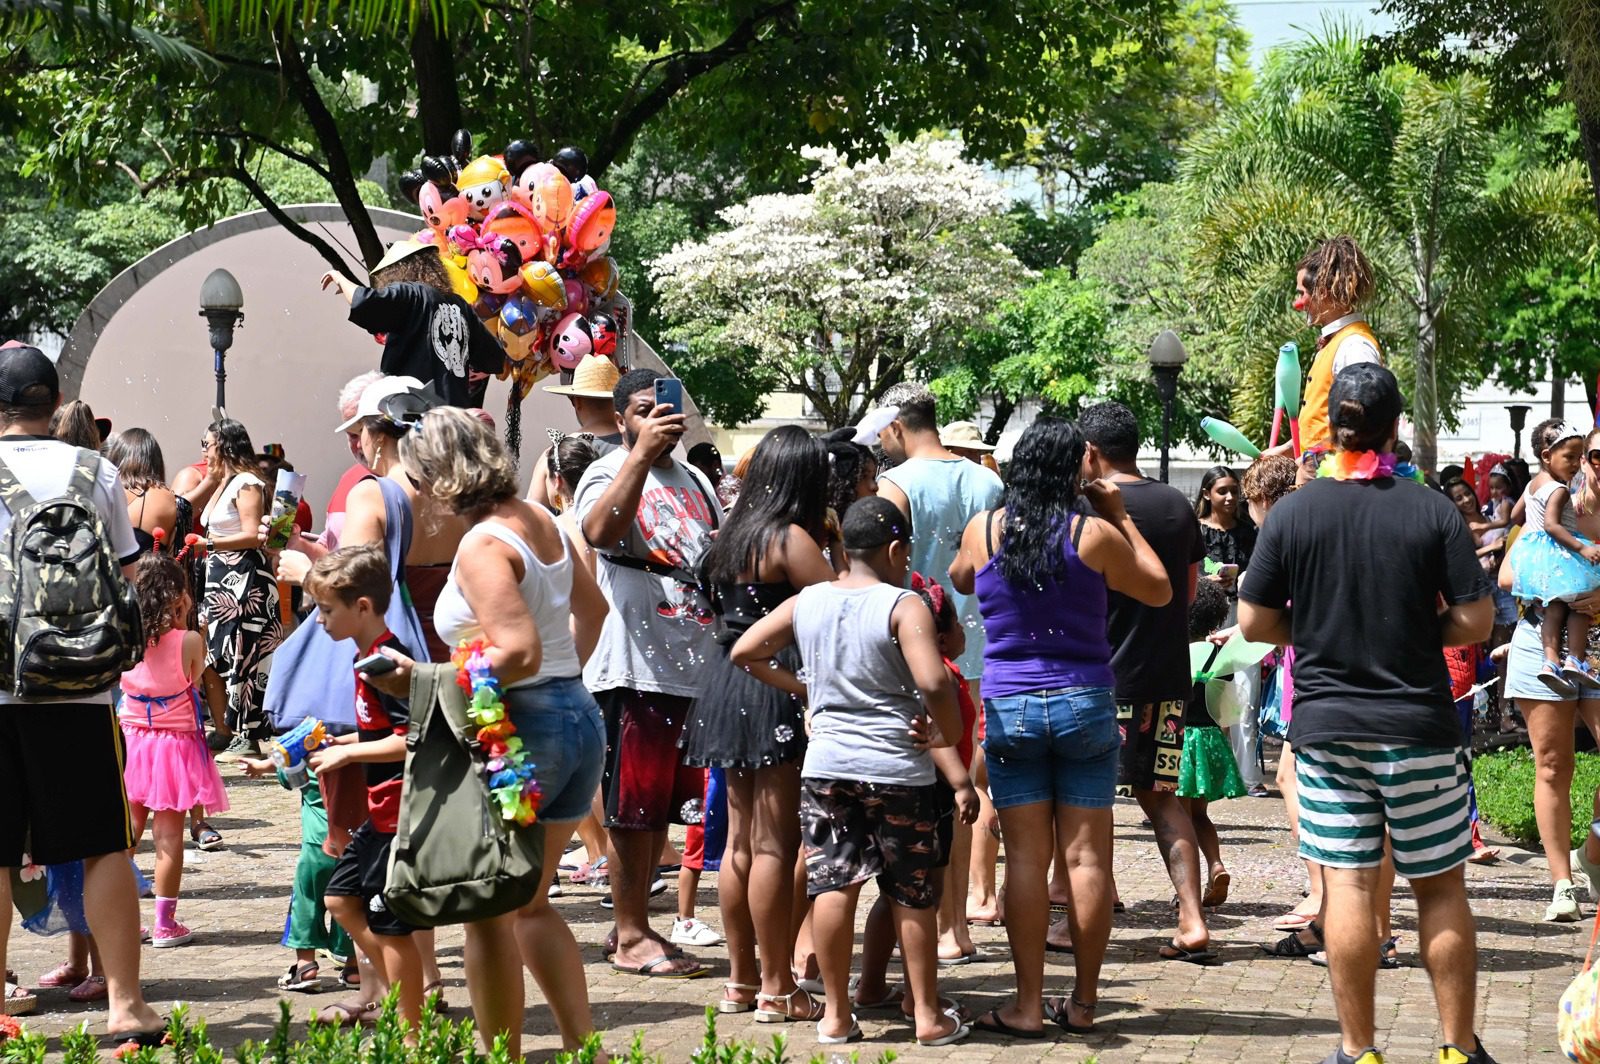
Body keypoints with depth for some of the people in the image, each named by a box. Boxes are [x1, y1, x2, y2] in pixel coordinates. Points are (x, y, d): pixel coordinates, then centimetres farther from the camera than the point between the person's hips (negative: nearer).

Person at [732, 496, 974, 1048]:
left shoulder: (805, 603, 5)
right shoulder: (903, 605, -10)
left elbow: (743, 652, 10)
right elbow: (933, 683, -22)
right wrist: (954, 745, -8)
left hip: (825, 765, 4)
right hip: (897, 769, -3)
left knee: (833, 884, 6)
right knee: (913, 895, 6)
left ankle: (837, 1015, 9)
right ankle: (928, 1016, 11)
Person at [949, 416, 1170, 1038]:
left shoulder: (983, 531, -1)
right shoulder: (1093, 534, -6)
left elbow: (958, 579, 23)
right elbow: (1160, 590, 8)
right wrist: (1120, 516, 12)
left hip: (1009, 707, 1)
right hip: (1084, 703, -1)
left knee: (1026, 857, 2)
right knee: (1087, 856, 4)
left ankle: (1028, 1005, 1)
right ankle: (1083, 1001, 9)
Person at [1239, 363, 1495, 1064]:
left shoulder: (1293, 513, -3)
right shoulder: (1433, 511, -7)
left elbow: (1253, 623, 0)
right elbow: (1475, 620, -6)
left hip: (1326, 728, 1)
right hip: (1419, 727, -1)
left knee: (1347, 886, 3)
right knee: (1440, 887, 9)